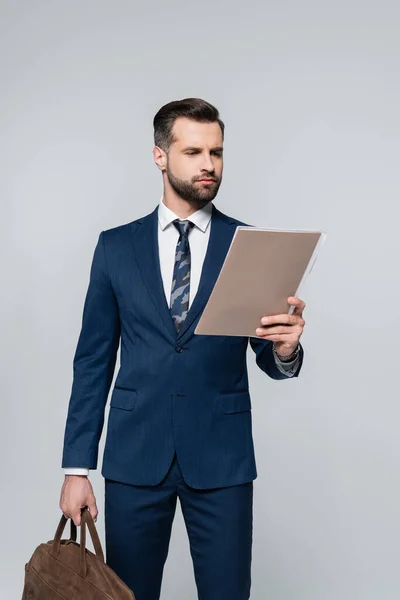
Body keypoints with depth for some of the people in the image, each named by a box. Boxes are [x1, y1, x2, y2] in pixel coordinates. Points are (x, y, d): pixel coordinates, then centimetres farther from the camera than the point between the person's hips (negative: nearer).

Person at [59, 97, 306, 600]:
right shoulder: (116, 246, 4)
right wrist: (77, 467, 1)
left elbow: (270, 361, 3)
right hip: (135, 453, 1)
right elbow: (93, 361, 5)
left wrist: (285, 348, -22)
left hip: (221, 458, 0)